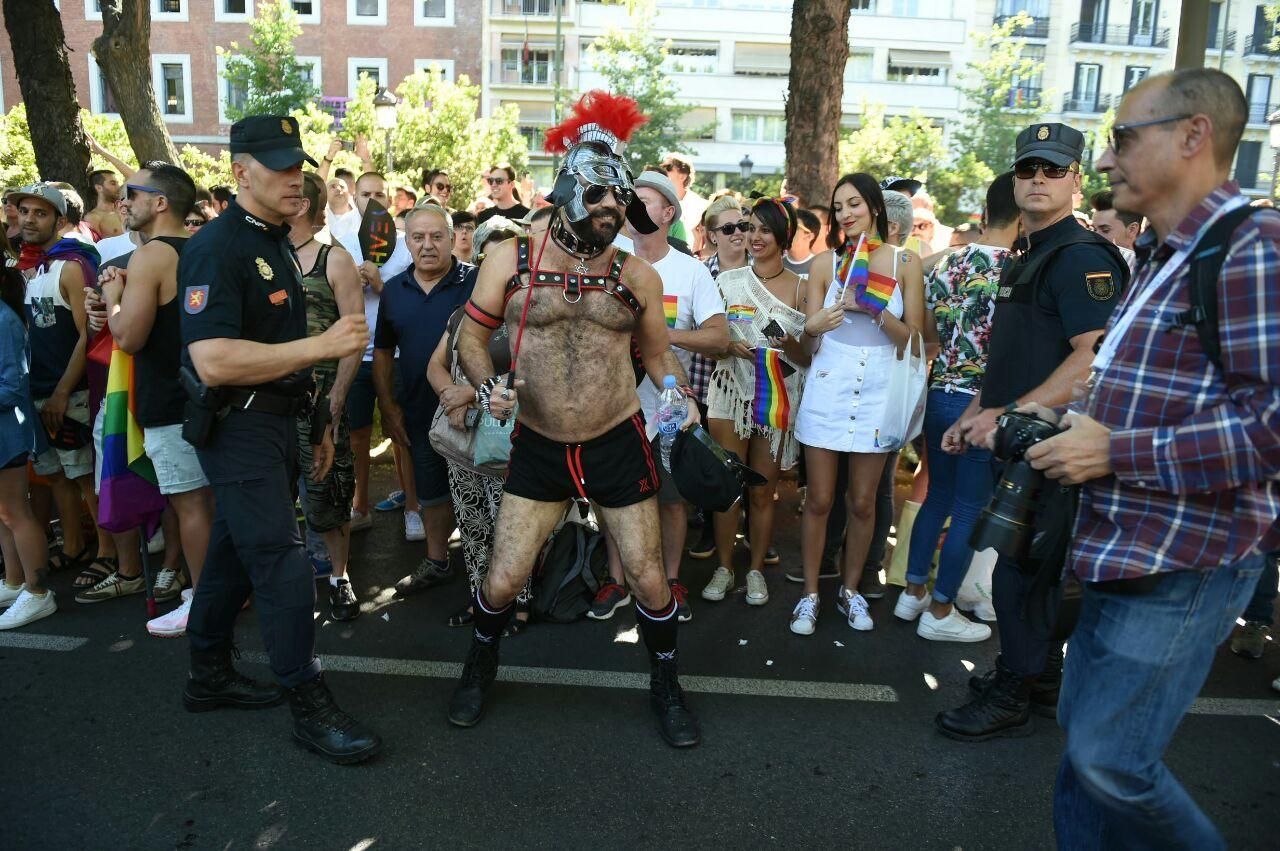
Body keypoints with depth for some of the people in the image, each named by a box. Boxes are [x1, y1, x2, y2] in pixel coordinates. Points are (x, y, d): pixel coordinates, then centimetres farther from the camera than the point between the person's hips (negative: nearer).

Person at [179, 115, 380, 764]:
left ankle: (210, 675, 34)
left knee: (234, 554, 18)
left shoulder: (277, 243, 14)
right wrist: (321, 345, -26)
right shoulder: (216, 248, -17)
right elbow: (214, 361, -28)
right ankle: (310, 707, 3)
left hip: (276, 420, 9)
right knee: (282, 564, -8)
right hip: (238, 426, -9)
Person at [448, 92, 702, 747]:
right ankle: (481, 666, 38)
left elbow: (658, 353, 10)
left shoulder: (638, 276, -2)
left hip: (619, 444, 1)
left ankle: (666, 687, 33)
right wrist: (487, 387, -15)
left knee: (648, 579, 5)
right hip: (537, 446, 0)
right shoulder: (510, 260, -5)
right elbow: (473, 334, 4)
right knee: (502, 580, 4)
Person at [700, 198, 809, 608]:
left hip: (777, 401, 0)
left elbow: (808, 358, 3)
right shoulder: (727, 281, 5)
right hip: (730, 394, 1)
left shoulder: (800, 288, 2)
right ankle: (724, 569, 17)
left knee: (763, 492, 6)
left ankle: (756, 570, 22)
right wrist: (729, 346, -12)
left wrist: (789, 344, -18)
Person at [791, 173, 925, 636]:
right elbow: (808, 342, 1)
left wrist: (876, 310, -15)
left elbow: (913, 338, 1)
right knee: (818, 500, 2)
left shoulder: (906, 262, 3)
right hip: (827, 389, 0)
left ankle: (850, 589, 26)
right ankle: (810, 593, 16)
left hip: (877, 391, 0)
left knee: (863, 502, 8)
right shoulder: (825, 262, 3)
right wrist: (813, 328, -23)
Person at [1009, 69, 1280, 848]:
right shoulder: (1166, 256, 15)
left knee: (1111, 757, -3)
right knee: (1085, 735, 17)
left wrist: (1116, 452, -22)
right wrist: (1066, 419, 9)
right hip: (1128, 550, 10)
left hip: (1186, 562, -9)